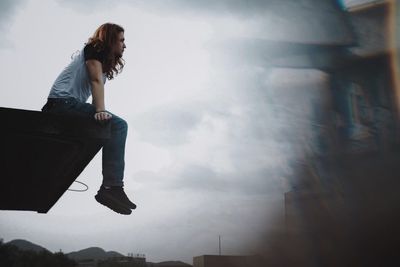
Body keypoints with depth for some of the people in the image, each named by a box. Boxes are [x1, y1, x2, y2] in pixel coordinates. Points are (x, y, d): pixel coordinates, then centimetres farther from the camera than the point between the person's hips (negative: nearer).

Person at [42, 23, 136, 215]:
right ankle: (112, 187, -31)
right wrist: (100, 111, -31)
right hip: (64, 100, -11)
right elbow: (96, 80, -18)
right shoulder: (95, 48, -1)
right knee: (117, 125, -23)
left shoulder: (104, 61, 26)